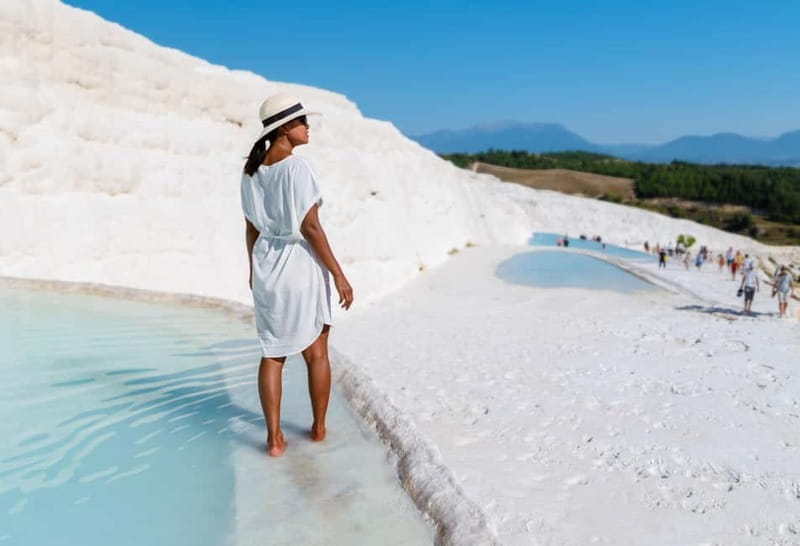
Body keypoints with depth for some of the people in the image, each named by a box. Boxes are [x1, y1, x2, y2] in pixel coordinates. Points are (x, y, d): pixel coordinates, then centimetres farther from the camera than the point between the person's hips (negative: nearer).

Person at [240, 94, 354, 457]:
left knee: (272, 354, 11)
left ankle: (274, 438, 14)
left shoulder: (251, 170, 5)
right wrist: (339, 275, -14)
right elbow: (310, 228, -19)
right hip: (301, 264, -5)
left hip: (266, 265, 6)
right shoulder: (297, 167, -16)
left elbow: (251, 227, 10)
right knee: (316, 352, 13)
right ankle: (319, 428, 26)